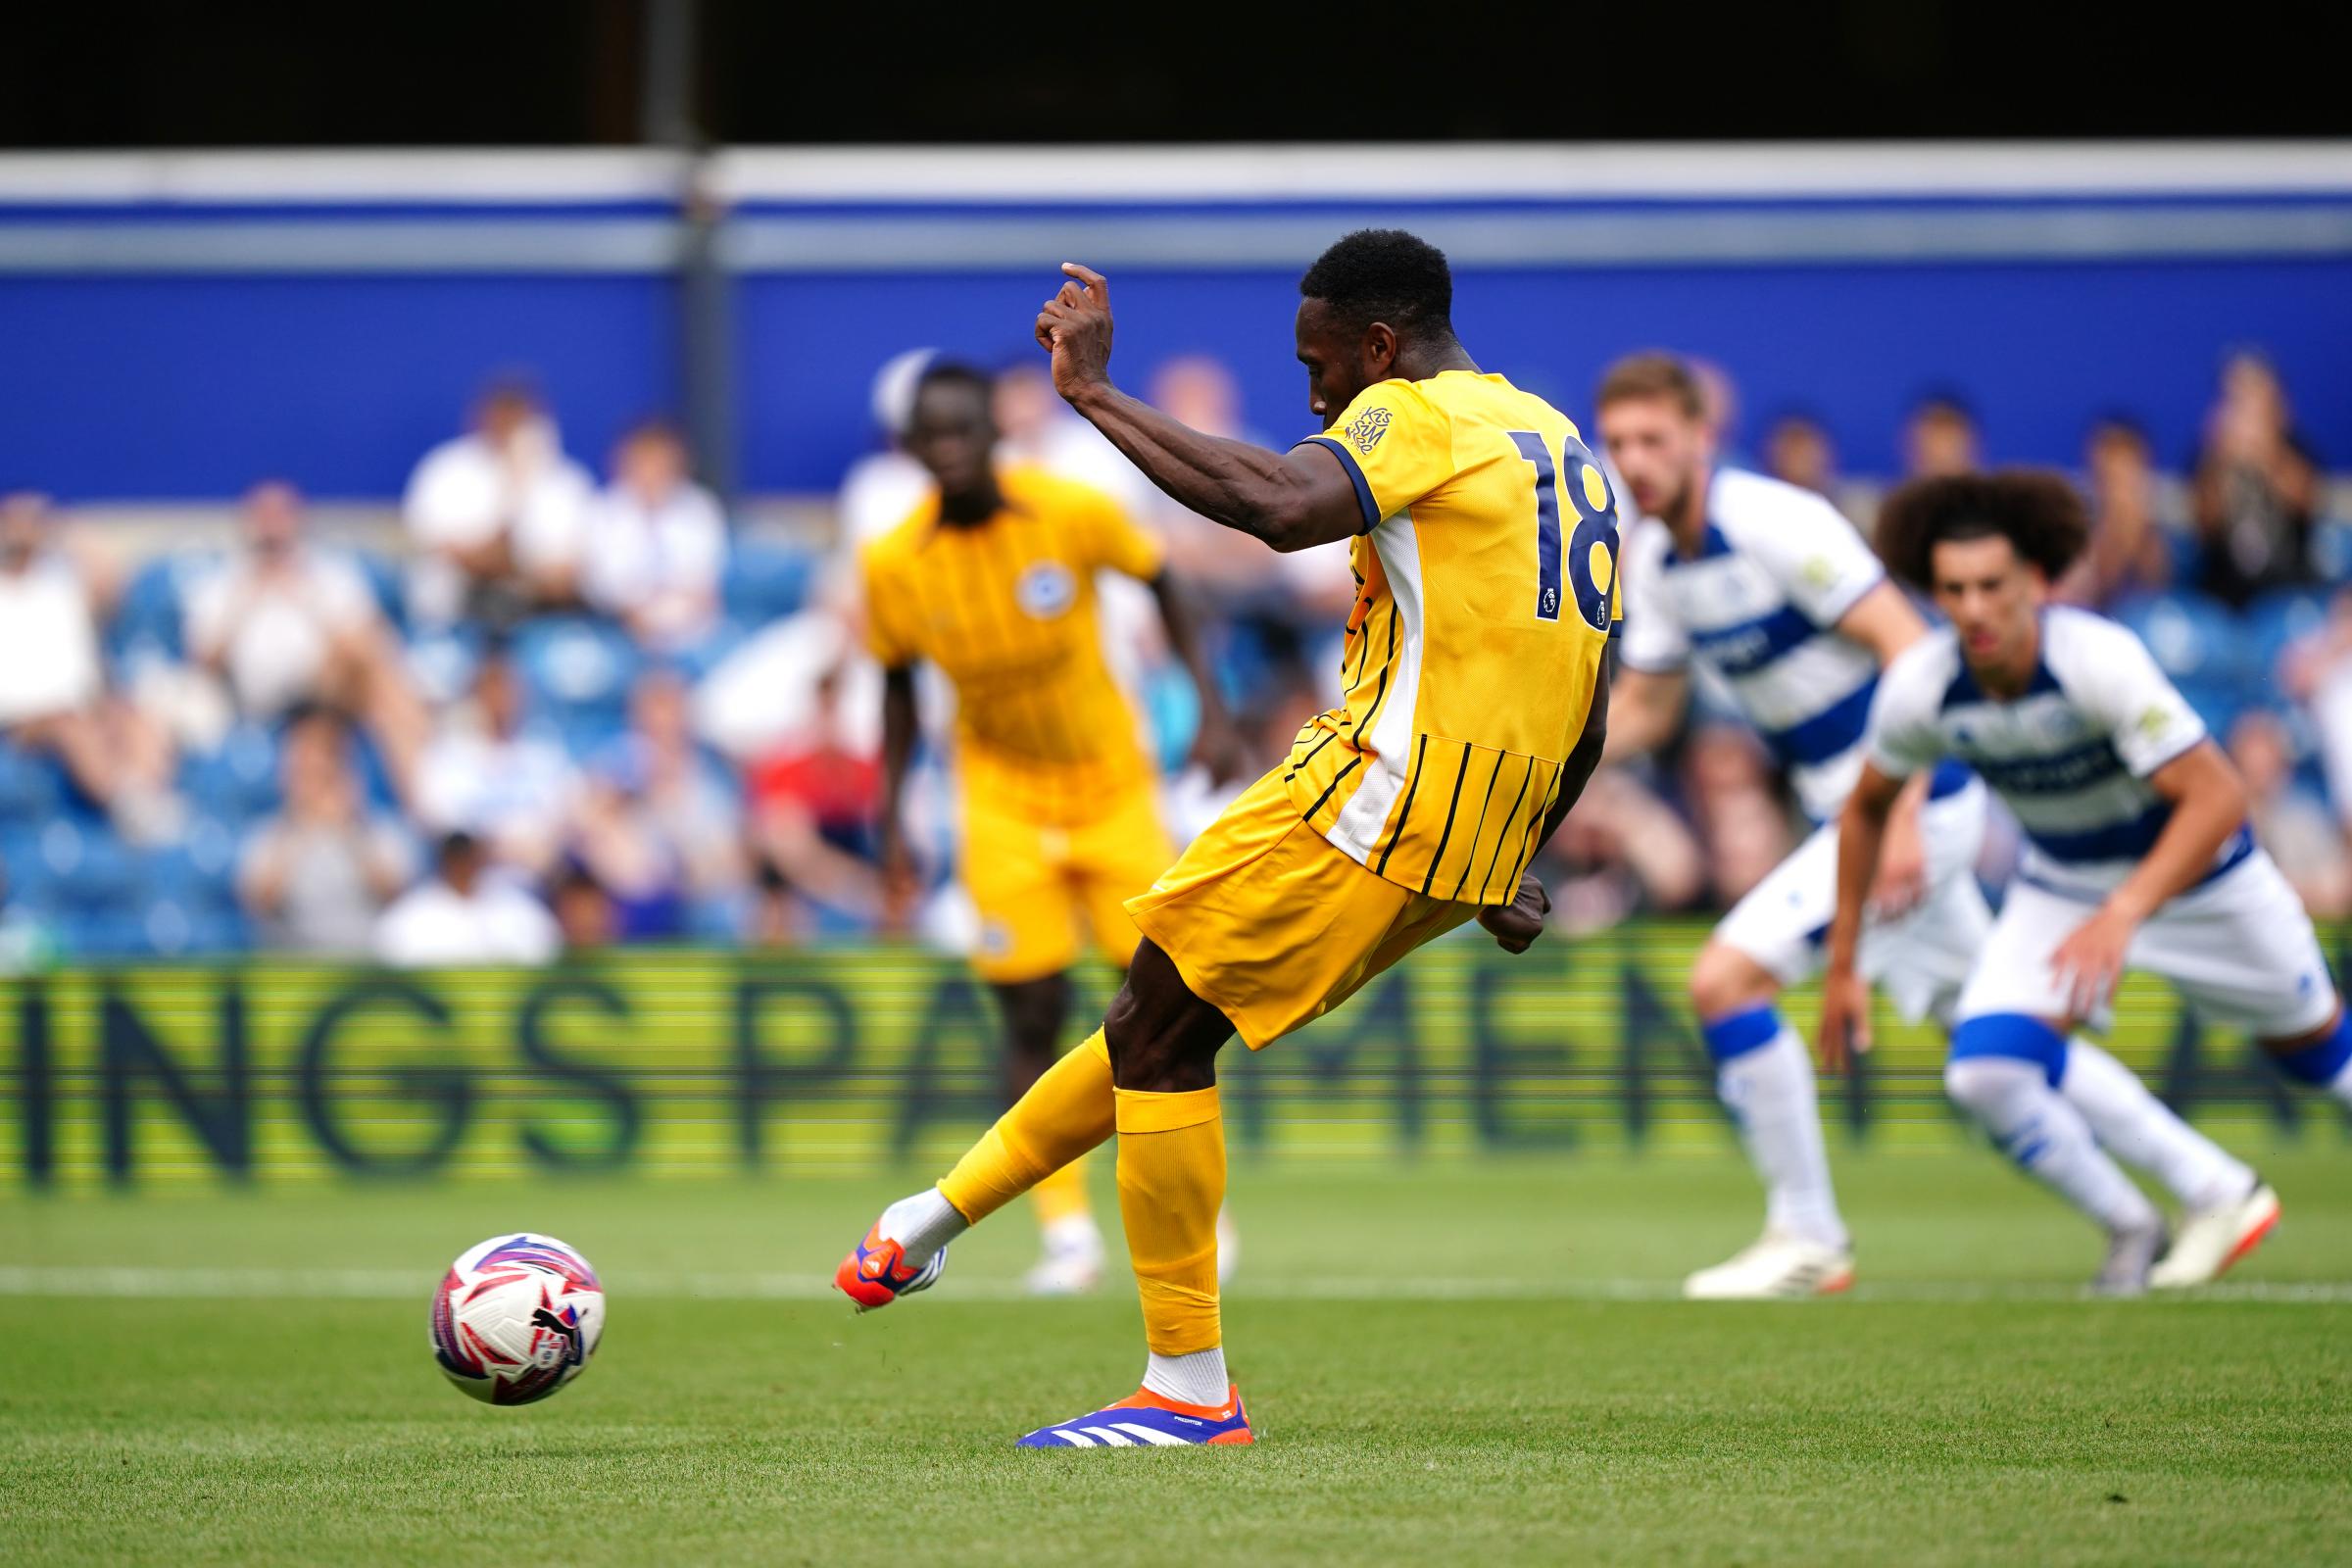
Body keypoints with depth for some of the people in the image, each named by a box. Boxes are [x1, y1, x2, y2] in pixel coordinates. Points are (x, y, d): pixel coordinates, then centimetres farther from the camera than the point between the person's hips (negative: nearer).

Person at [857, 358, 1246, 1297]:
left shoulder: (1074, 514, -19)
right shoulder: (893, 565, -15)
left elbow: (1159, 582, -1)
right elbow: (898, 689, 1)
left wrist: (1208, 706, -7)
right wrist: (891, 825, -2)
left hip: (1110, 780, 0)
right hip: (1002, 791, 0)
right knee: (1033, 1015, -9)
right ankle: (1067, 1229, 2)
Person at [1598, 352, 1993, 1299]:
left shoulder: (1778, 523, -20)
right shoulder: (1651, 558, 6)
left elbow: (1910, 650, -22)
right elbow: (1643, 710, 17)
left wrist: (1903, 816, -28)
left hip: (1920, 798, -9)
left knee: (1725, 980, -15)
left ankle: (1807, 1236, -5)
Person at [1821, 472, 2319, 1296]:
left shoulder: (2100, 660, -35)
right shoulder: (1920, 687, -22)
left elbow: (2216, 797, -39)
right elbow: (1866, 805, -2)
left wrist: (2121, 917, -50)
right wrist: (1842, 963, 0)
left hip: (2191, 866, -3)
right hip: (2059, 882, 3)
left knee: (2310, 1041, 16)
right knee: (1987, 1069, -19)